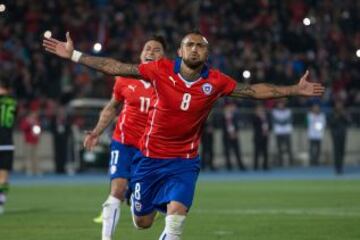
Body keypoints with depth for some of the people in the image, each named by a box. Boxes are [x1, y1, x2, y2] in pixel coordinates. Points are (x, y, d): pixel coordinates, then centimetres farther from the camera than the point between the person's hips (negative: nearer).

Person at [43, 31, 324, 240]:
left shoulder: (216, 81, -10)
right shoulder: (161, 70, -13)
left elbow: (254, 90, -5)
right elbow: (116, 67, -9)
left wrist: (295, 90, -11)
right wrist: (74, 55, -11)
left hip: (185, 162, 0)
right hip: (150, 157, 0)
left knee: (177, 213, -21)